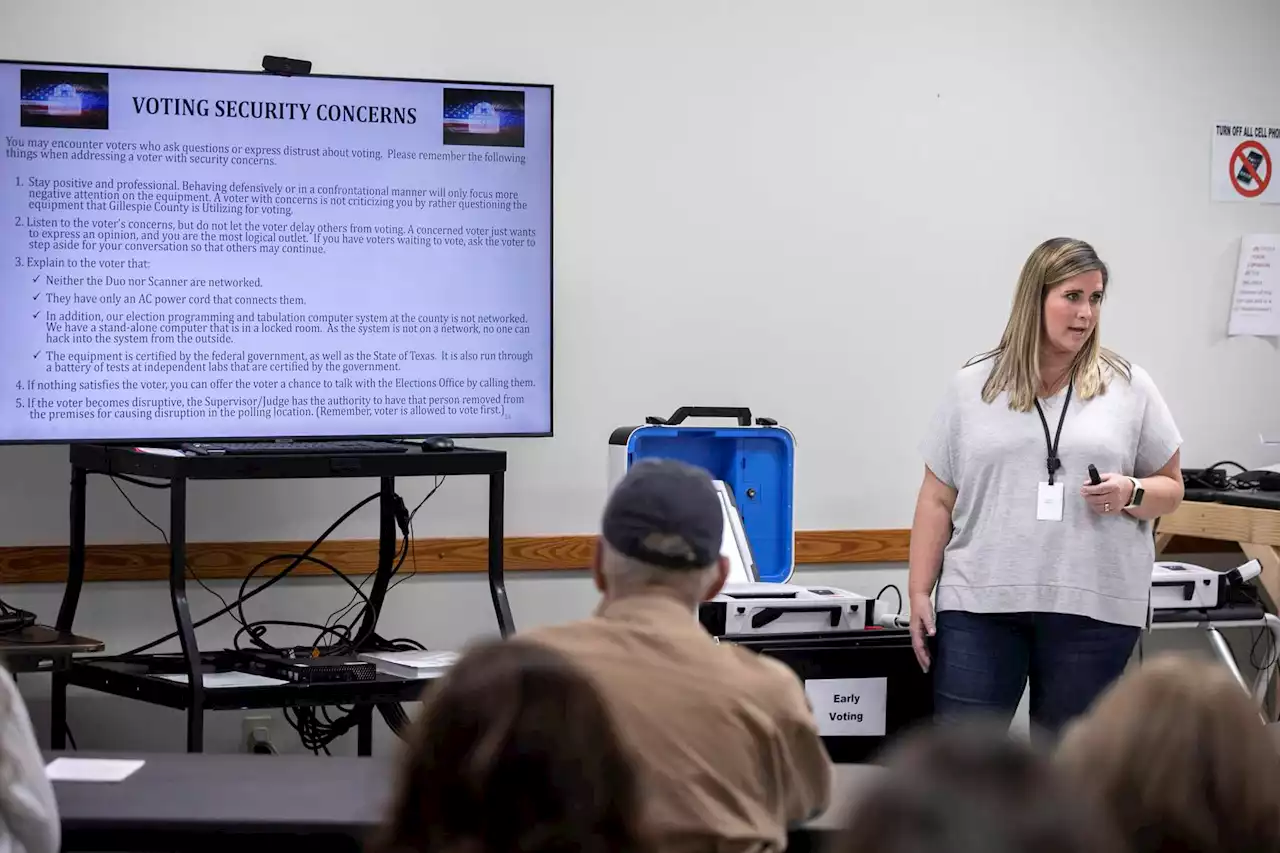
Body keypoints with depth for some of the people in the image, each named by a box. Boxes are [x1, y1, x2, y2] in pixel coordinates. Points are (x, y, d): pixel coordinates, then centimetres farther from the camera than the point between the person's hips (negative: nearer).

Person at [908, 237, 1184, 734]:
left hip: (1094, 607, 0)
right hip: (980, 602, 0)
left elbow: (1170, 489, 10)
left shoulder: (1130, 387, 5)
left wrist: (1131, 493, -11)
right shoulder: (973, 387, 6)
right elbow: (937, 500, 8)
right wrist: (919, 592, 3)